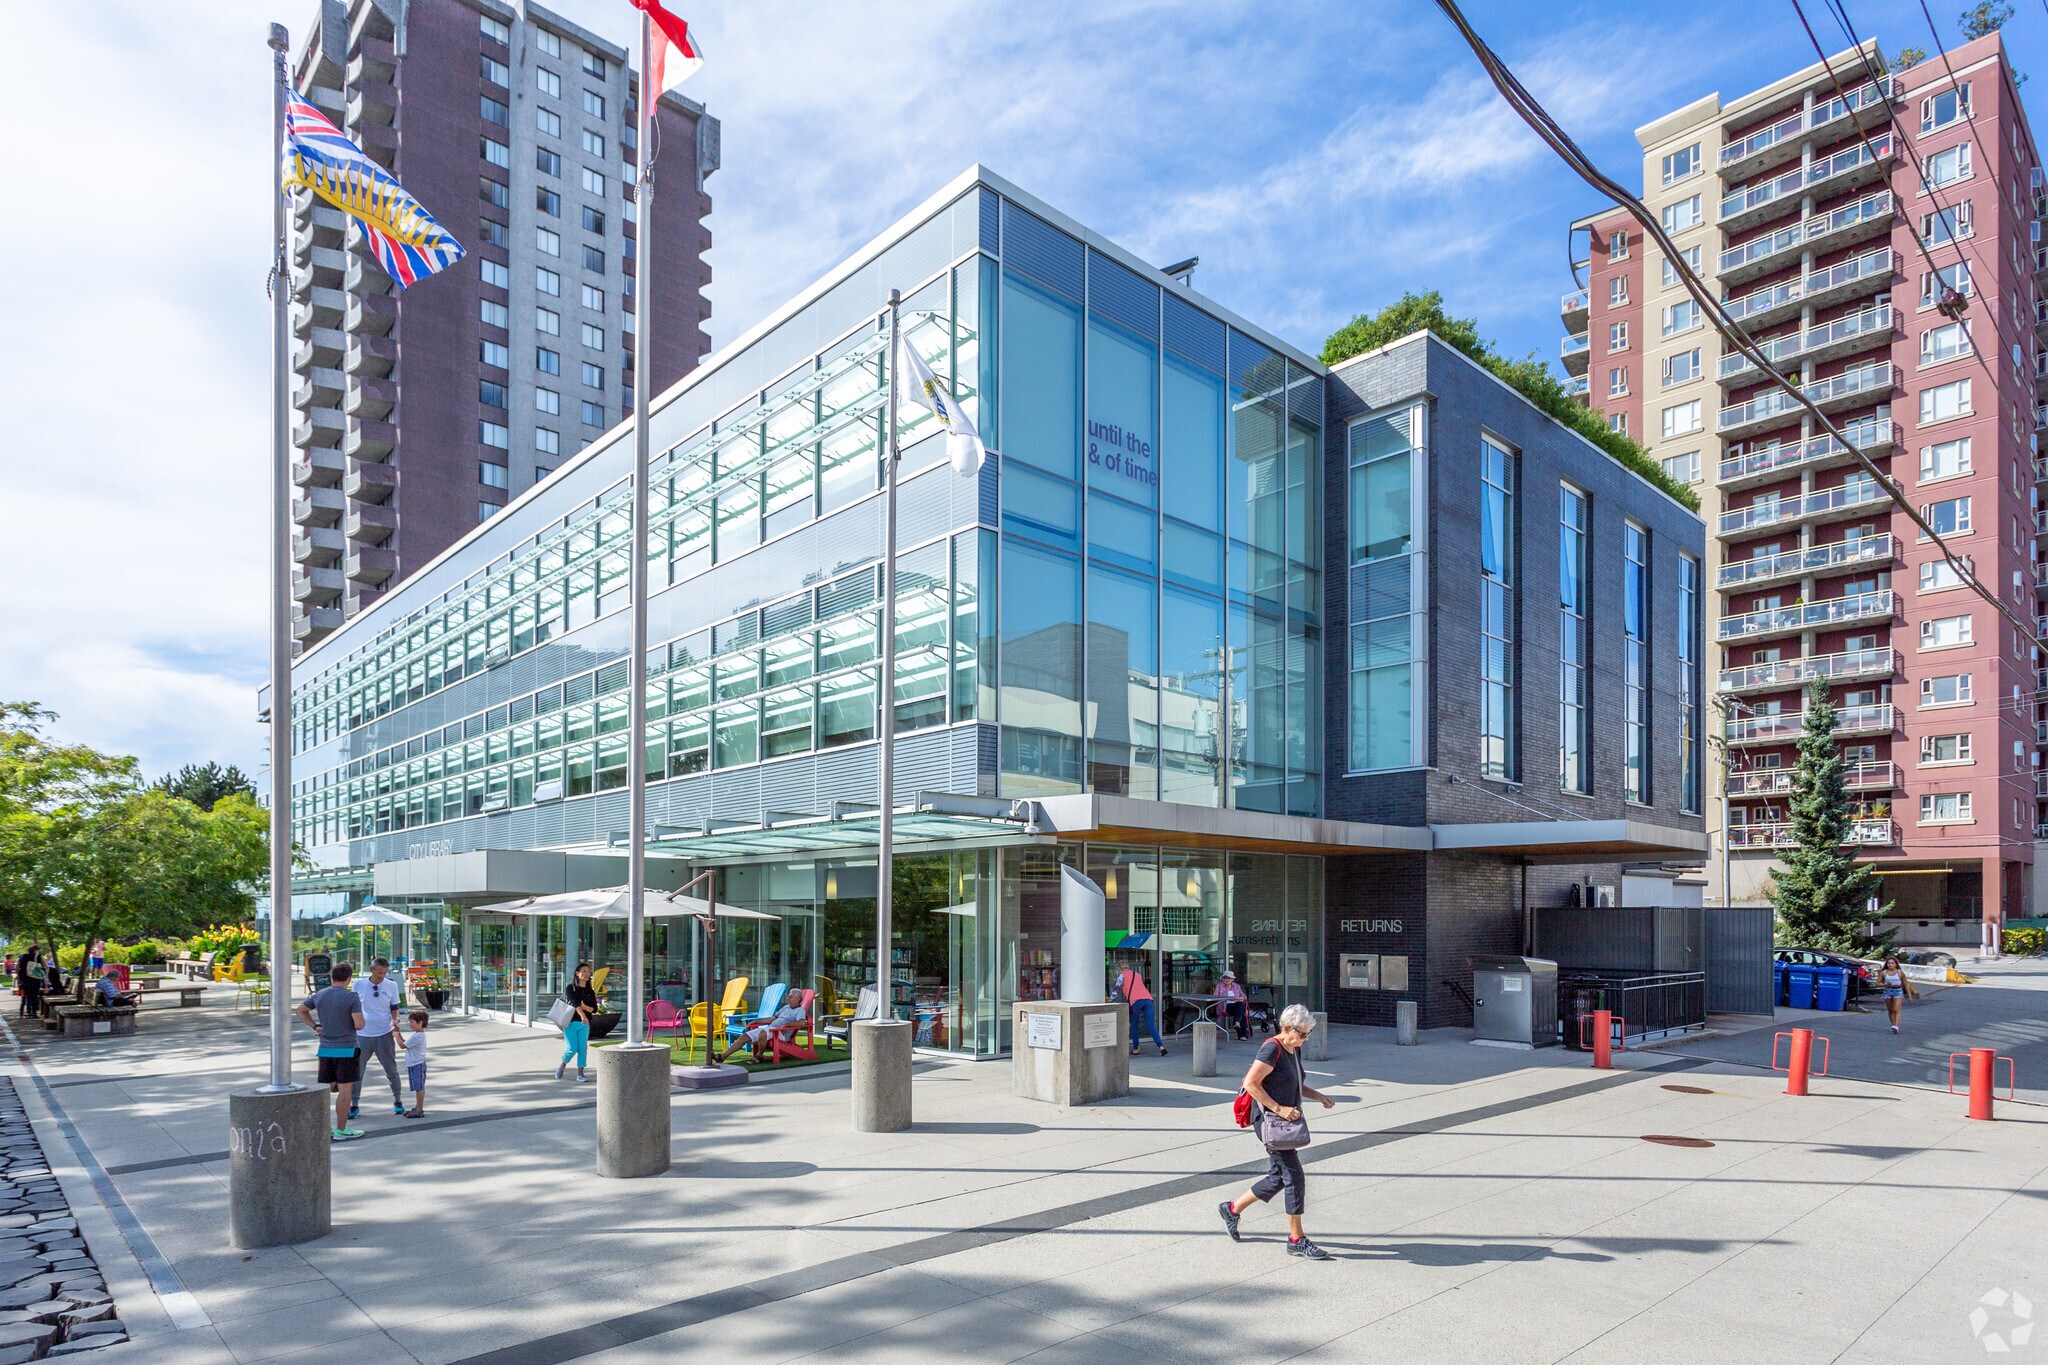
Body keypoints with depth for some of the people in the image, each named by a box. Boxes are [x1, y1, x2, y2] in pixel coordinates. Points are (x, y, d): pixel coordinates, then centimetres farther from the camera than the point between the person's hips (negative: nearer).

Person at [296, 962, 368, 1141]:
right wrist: (359, 1015, 3)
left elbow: (300, 1010, 20)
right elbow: (359, 1024, -18)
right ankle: (341, 1130, 4)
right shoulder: (352, 997, -14)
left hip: (325, 1048, 6)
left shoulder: (319, 995, 4)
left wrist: (315, 1026, 14)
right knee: (345, 1089, 1)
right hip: (345, 1049, -6)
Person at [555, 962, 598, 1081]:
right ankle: (561, 1066, 21)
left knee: (583, 1048, -2)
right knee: (572, 1048, -7)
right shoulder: (570, 988, -3)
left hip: (584, 1024, 4)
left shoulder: (590, 992, 10)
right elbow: (574, 1002, -19)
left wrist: (586, 1008, -17)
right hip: (571, 1022, -4)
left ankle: (580, 1073, 7)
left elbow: (595, 1009, 6)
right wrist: (582, 1015, -34)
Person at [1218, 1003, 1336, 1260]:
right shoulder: (1272, 1049, -18)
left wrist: (1318, 1096, 8)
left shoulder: (1294, 1050, 11)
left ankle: (1232, 1209, 30)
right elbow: (1251, 1083, -21)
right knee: (1294, 1177, -7)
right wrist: (1278, 1109, -23)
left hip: (1285, 1122, 10)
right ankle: (1297, 1240, 3)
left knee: (1278, 1178, 15)